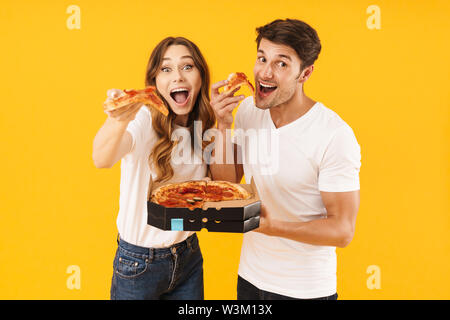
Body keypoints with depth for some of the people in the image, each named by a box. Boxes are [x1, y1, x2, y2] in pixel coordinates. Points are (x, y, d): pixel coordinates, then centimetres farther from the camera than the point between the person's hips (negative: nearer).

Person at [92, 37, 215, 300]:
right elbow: (102, 159, -38)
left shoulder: (202, 127, -2)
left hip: (189, 255, 5)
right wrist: (118, 120, -58)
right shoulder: (145, 119, -19)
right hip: (139, 263, -4)